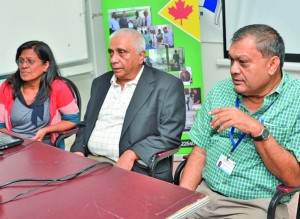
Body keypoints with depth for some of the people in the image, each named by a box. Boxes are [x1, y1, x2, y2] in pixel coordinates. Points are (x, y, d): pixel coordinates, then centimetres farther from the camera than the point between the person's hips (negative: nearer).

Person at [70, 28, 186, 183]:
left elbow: (170, 136, -9)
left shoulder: (167, 86, -2)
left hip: (137, 170, -5)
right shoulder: (100, 83, 17)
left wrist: (131, 155, -20)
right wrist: (78, 151, 2)